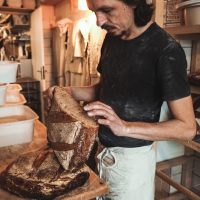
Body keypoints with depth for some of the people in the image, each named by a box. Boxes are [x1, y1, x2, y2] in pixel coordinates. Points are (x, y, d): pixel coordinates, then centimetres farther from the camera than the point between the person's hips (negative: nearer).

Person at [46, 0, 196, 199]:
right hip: (100, 151, 6)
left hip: (132, 158, -6)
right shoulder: (112, 37, 1)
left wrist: (125, 127, -31)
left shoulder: (166, 50, -20)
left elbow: (187, 127, -19)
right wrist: (69, 91, -5)